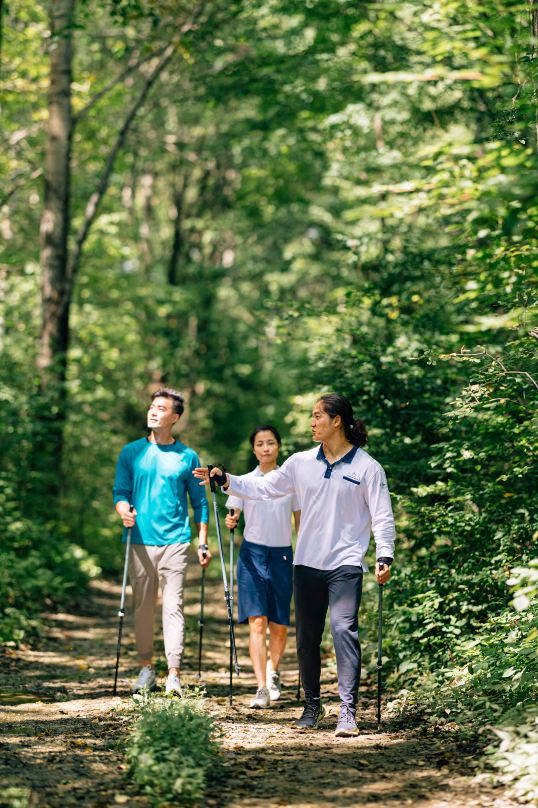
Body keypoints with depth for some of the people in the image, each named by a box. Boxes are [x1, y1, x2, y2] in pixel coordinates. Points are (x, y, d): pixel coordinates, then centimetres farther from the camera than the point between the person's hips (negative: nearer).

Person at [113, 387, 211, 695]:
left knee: (174, 606, -7)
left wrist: (203, 543, 5)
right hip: (140, 541, 1)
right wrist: (124, 510, -16)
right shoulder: (131, 452, 8)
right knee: (143, 607, 6)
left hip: (175, 542, -1)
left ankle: (174, 674, -9)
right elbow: (120, 492, 7)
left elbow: (199, 502, 11)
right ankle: (146, 666, 19)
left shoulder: (187, 457, 7)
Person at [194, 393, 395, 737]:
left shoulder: (367, 467, -3)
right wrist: (226, 480, 3)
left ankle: (348, 711, -17)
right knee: (307, 637, 9)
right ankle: (313, 704, 24)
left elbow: (383, 516, -4)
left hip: (346, 564, -5)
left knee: (344, 630, -17)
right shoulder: (302, 463, 8)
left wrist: (385, 556, -14)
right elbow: (263, 486, 13)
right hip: (307, 563, 5)